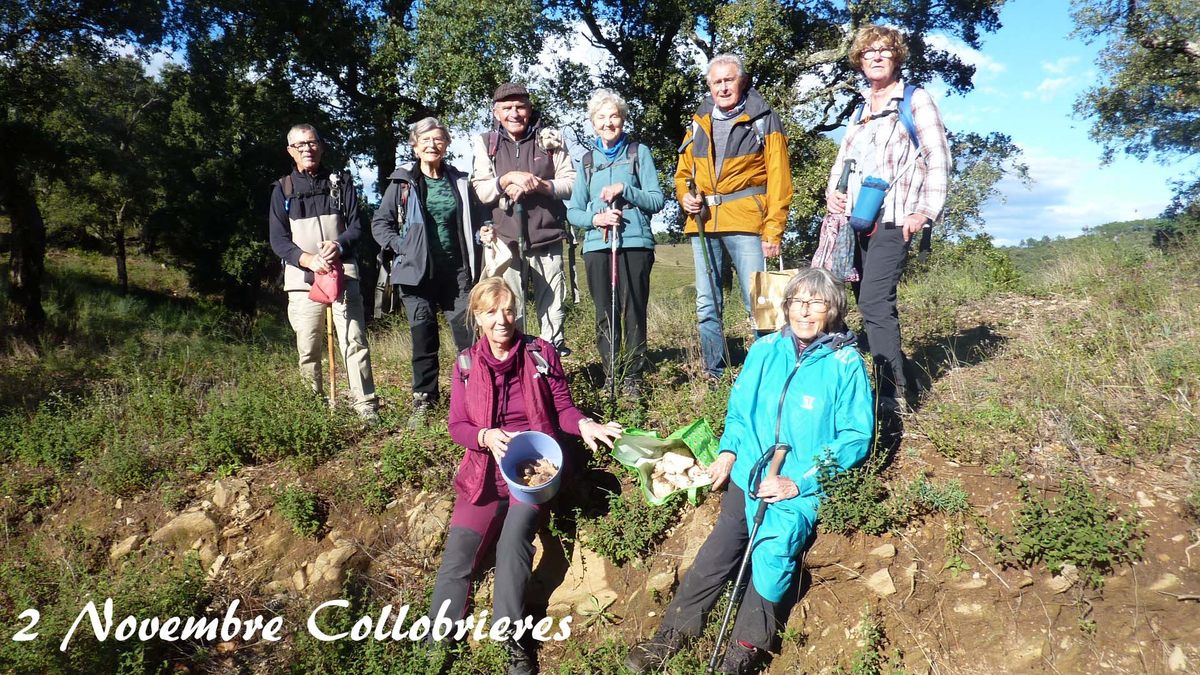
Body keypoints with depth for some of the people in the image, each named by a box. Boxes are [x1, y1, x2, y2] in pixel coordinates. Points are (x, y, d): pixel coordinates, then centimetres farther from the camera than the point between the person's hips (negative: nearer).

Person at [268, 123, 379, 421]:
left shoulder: (340, 181, 12)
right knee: (308, 350, 2)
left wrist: (338, 246, -15)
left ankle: (366, 404, -4)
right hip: (302, 278, 1)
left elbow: (356, 225, 7)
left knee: (355, 341, -8)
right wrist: (308, 259, -15)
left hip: (343, 273, 0)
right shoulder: (283, 189, 11)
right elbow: (278, 240, 4)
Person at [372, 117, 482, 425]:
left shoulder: (460, 181, 9)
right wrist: (402, 247, -9)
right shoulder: (403, 182, 2)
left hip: (455, 271, 2)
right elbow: (380, 223, 4)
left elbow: (474, 222, 20)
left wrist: (473, 258, 7)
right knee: (424, 338, 2)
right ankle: (423, 401, 14)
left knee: (469, 334, -4)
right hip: (417, 271, -2)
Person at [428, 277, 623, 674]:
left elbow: (561, 407, 3)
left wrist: (584, 425, -19)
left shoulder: (541, 353, 0)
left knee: (514, 539, -27)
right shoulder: (466, 364, 4)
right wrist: (486, 437, -18)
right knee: (457, 554, -12)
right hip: (485, 472, 2)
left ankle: (512, 640, -20)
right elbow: (457, 425, 3)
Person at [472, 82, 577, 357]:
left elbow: (571, 182, 4)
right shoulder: (485, 143, 6)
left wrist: (539, 185, -13)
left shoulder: (550, 139, 6)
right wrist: (508, 179, -14)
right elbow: (479, 191, 2)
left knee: (552, 306, 5)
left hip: (547, 236, 1)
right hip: (505, 238, 0)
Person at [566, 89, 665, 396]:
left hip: (635, 243, -3)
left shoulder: (639, 153, 9)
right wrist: (595, 218, -6)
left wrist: (624, 189, -11)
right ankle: (611, 377, 11)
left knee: (634, 312, -5)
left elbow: (656, 200, 2)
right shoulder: (587, 161, 17)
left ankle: (633, 379, 3)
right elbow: (573, 211, 14)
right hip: (597, 245, 3)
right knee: (604, 315, 2)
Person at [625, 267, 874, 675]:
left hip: (804, 487, -3)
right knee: (718, 550, -12)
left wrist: (799, 481, -13)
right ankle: (676, 630, 0)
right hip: (749, 476, 4)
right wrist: (729, 452, 1)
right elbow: (739, 409, 19)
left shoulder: (846, 364, -4)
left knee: (774, 549, -26)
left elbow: (856, 436, -6)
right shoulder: (764, 351, 8)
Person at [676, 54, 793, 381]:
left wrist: (773, 230, -12)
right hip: (703, 224, 5)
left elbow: (778, 180, -3)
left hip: (745, 222, -5)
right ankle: (714, 375, 18)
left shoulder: (763, 121, 3)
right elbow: (683, 173, 21)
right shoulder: (698, 124, 16)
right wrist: (685, 196, -1)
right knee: (707, 305, 8)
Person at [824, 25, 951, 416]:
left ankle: (893, 395, -13)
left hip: (892, 219, -7)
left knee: (875, 303, -17)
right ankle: (890, 384, 15)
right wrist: (832, 192, 5)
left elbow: (938, 158, -4)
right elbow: (842, 160, 26)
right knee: (869, 304, 6)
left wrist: (926, 211, -14)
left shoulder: (915, 100, 3)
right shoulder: (861, 110, 21)